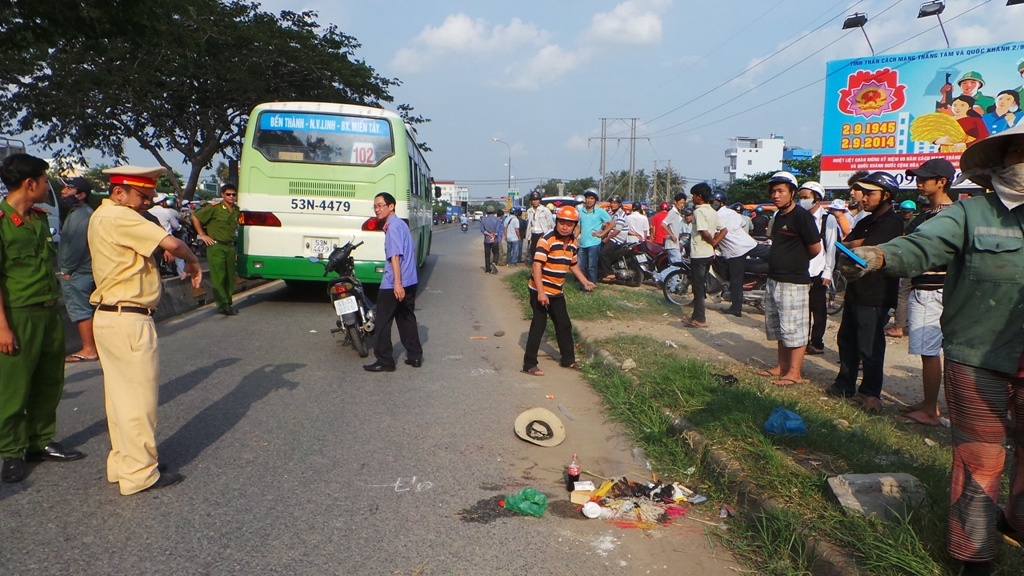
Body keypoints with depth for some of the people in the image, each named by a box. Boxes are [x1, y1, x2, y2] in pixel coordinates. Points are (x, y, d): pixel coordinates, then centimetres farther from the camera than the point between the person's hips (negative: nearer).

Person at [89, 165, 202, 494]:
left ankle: (122, 463, 28)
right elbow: (171, 243, -24)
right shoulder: (118, 217, -16)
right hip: (129, 320, -10)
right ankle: (140, 473, 7)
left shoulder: (103, 216, 17)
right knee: (139, 397, -1)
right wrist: (192, 262, -5)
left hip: (108, 316, 10)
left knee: (120, 394, 17)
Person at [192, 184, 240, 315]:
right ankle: (223, 305, -6)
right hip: (216, 246, -6)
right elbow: (195, 217, -5)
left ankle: (228, 303, 17)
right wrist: (203, 235, -6)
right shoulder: (214, 208, -7)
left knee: (230, 277, 8)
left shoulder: (237, 210, 11)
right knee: (218, 276, -7)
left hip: (230, 247, 6)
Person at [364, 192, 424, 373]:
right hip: (410, 281, 9)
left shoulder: (392, 226, -15)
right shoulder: (401, 224, 14)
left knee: (383, 321, -1)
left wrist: (397, 283, -28)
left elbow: (395, 256, -23)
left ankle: (384, 361, 3)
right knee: (407, 318, 16)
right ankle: (415, 356, 20)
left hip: (394, 284, -9)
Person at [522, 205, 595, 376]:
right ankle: (529, 364, 3)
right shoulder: (547, 240, -20)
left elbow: (573, 265, 21)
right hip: (540, 291, -8)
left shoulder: (573, 243, 5)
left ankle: (567, 359, 31)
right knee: (539, 326, -5)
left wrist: (585, 282, 11)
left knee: (564, 325, 16)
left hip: (557, 292, 8)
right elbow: (537, 265, -25)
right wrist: (540, 292, -30)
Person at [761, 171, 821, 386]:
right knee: (778, 327, 16)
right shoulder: (778, 216, 13)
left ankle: (795, 372, 4)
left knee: (794, 329, -3)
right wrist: (791, 260, 10)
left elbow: (815, 248, -11)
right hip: (774, 280, 9)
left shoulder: (801, 216, -14)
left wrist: (797, 261, 4)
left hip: (793, 282, -9)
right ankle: (782, 366, 27)